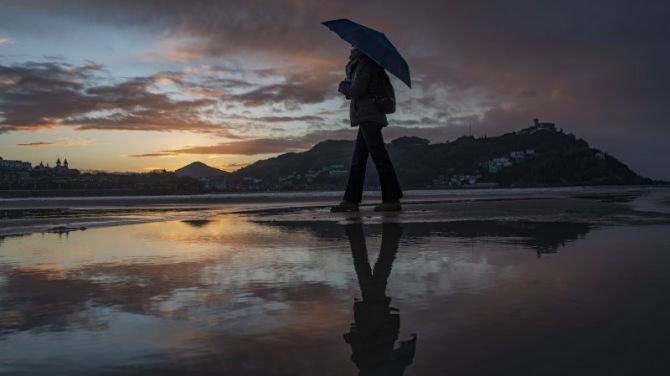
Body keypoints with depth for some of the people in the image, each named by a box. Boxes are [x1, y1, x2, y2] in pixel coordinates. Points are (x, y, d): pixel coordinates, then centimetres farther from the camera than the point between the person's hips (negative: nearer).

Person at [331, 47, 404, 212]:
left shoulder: (365, 63, -6)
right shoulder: (373, 65, 24)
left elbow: (356, 91, -13)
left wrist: (343, 86, 4)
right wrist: (347, 86, 8)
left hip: (368, 115, -10)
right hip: (368, 117, 10)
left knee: (379, 155, -13)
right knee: (358, 160, 7)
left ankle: (392, 200, -15)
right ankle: (351, 200, 7)